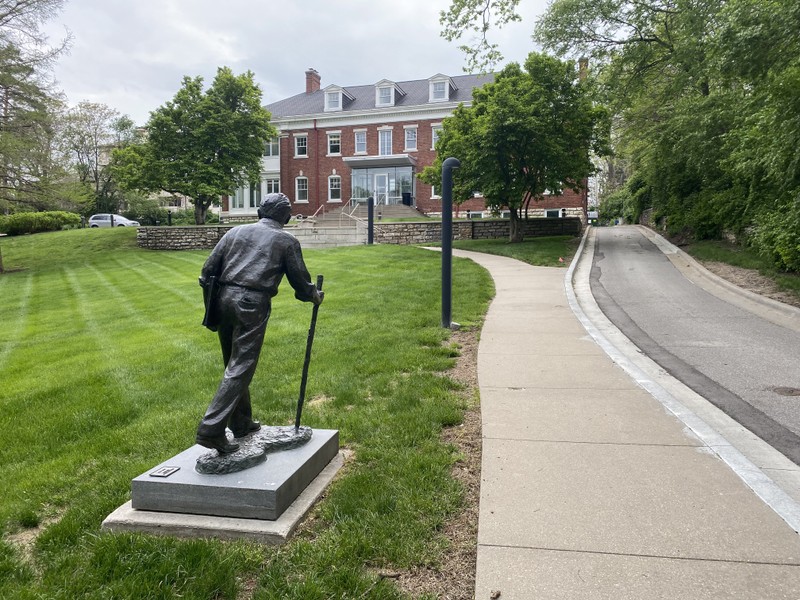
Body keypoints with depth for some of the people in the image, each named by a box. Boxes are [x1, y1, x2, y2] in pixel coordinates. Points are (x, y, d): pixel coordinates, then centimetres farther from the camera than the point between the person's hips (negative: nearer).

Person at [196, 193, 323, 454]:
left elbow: (208, 270, 12)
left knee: (234, 364, 17)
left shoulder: (236, 232, 17)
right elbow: (300, 280, 11)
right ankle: (211, 430, -12)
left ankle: (241, 423, 29)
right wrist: (315, 296, 31)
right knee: (240, 368, -4)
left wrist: (212, 303, 20)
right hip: (253, 304, -5)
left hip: (225, 298, 5)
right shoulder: (287, 241, 7)